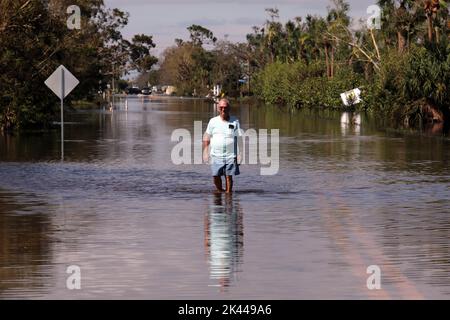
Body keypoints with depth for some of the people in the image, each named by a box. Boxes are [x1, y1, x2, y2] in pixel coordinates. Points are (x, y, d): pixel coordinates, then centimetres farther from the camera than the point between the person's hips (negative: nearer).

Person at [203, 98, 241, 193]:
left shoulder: (235, 122, 3)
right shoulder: (213, 121, 7)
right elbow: (206, 137, 13)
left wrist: (239, 154, -6)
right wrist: (205, 152, 7)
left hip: (230, 155, -1)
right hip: (216, 155, 1)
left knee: (229, 176, -3)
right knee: (216, 176, 1)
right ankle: (220, 191, 22)